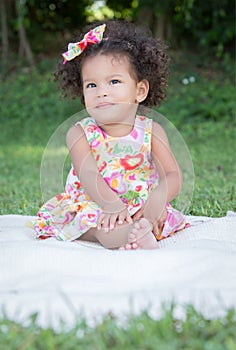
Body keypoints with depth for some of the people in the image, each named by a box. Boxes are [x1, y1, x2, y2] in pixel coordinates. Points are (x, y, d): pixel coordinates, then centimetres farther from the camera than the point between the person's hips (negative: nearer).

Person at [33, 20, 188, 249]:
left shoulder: (151, 131, -1)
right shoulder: (80, 133, -4)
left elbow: (173, 176, -10)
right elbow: (88, 175, -19)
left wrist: (156, 199, -35)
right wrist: (112, 204, -40)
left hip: (141, 206, 3)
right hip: (92, 206, -3)